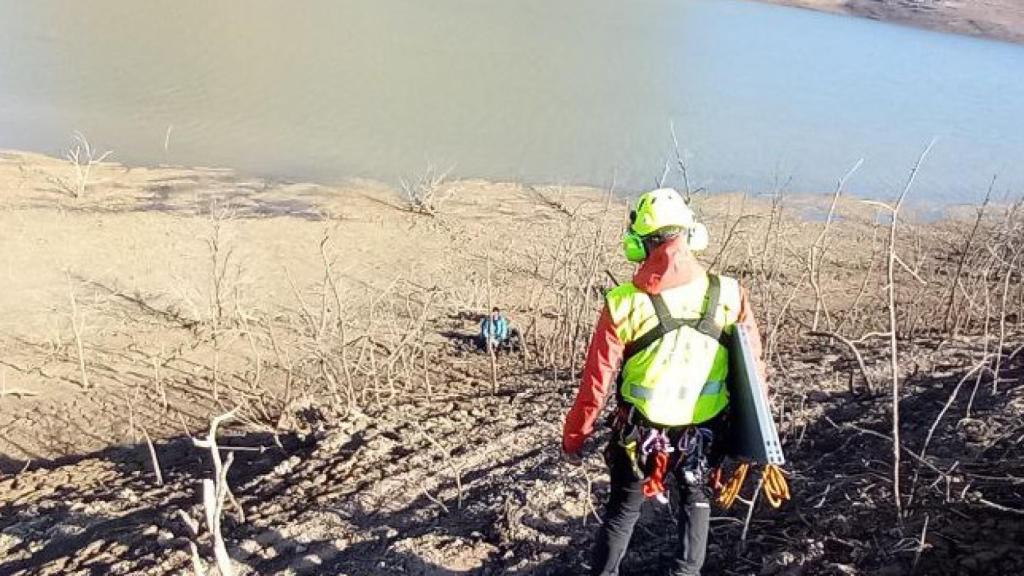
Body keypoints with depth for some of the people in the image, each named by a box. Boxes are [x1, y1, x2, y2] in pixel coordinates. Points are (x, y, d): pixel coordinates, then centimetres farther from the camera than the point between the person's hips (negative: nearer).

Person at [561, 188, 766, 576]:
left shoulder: (624, 304, -20)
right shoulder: (729, 296, -14)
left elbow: (596, 383, -13)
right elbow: (753, 366, -3)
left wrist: (573, 437, 2)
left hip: (640, 436, -1)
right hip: (705, 434, 2)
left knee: (622, 510, 21)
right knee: (696, 501, 28)